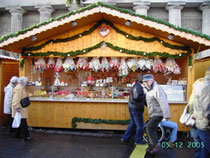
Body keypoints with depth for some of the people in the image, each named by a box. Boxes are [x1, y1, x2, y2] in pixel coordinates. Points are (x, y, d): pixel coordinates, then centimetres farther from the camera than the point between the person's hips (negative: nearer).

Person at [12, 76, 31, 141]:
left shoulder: (22, 87, 16)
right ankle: (26, 137, -4)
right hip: (20, 108, -11)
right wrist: (17, 107, -25)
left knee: (21, 122, 16)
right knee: (23, 122, -7)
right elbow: (17, 99, -23)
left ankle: (17, 135, 27)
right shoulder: (19, 88, -18)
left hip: (22, 108, 11)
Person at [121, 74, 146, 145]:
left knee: (133, 123, 21)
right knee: (140, 125, 5)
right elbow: (137, 97, -31)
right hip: (136, 108, -10)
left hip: (132, 107, 10)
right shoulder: (137, 86, -18)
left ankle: (125, 138, 27)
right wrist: (145, 96, -16)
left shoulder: (136, 86, 13)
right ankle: (138, 140, 18)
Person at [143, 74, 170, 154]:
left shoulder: (157, 89, -20)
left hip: (158, 114, -10)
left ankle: (156, 145, 2)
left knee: (149, 128, -14)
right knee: (150, 129, 11)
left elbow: (163, 102, -26)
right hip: (152, 114, 10)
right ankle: (151, 146, 24)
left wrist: (167, 115, -28)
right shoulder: (149, 89, 12)